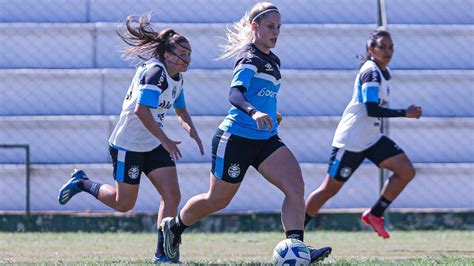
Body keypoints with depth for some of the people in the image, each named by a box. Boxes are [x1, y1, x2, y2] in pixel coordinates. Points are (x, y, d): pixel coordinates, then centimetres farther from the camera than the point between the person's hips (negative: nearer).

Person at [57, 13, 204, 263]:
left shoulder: (176, 78, 7)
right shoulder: (155, 72, -22)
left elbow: (181, 111, 23)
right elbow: (141, 110, -31)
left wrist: (192, 131, 2)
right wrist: (165, 140, -30)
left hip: (154, 145, 8)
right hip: (128, 145, -8)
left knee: (172, 196, -7)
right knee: (124, 203, 3)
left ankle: (162, 252, -1)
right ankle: (81, 183, 27)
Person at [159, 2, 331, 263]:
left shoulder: (273, 61, 13)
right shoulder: (249, 59, -14)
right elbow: (235, 94, -31)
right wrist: (254, 112, -47)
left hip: (266, 140, 7)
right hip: (236, 138, -7)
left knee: (296, 187, -16)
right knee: (217, 200, 8)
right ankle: (173, 226, 34)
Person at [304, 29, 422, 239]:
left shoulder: (382, 72, 10)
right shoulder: (371, 72, -19)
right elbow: (372, 109, -29)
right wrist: (405, 113, -27)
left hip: (371, 139, 9)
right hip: (351, 141, -9)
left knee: (407, 172, -5)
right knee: (330, 188, -2)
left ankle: (374, 214, 4)